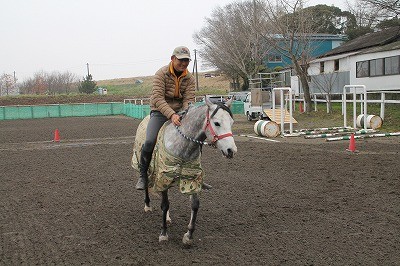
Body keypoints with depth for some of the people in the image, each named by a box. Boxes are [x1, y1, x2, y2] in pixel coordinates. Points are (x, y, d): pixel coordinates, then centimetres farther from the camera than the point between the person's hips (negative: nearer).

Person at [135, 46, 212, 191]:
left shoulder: (189, 78, 1)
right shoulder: (161, 74, -11)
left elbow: (189, 100, -7)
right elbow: (158, 98, -21)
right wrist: (171, 115, -35)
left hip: (180, 113, 4)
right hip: (160, 111, -4)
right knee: (149, 141, -25)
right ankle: (143, 175, -2)